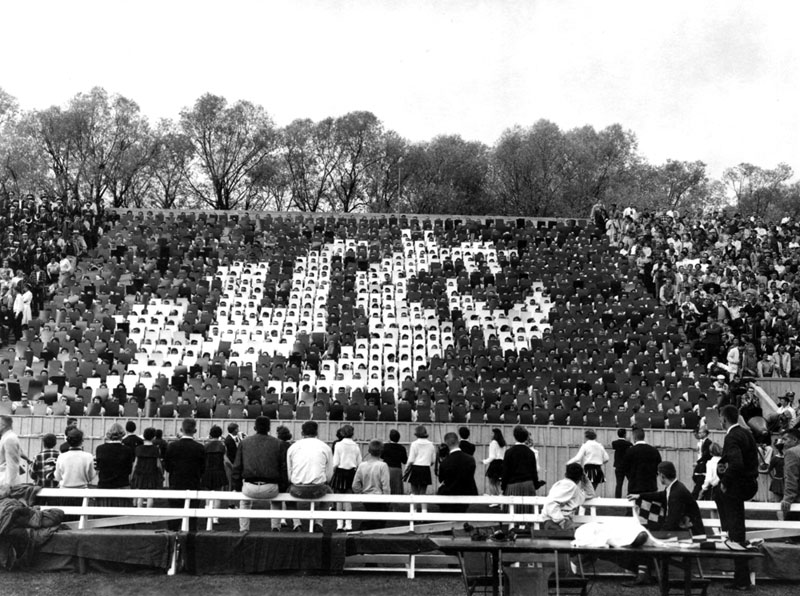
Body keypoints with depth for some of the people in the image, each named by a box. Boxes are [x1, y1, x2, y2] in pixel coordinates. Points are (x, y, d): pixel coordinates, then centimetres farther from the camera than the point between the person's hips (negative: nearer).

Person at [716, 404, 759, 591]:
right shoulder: (746, 433, 7)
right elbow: (753, 458, 16)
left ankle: (743, 581, 4)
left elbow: (737, 464, -34)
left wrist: (725, 481, -19)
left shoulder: (731, 437, -21)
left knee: (737, 535, -2)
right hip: (750, 482, 9)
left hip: (737, 486, -9)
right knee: (719, 494, 35)